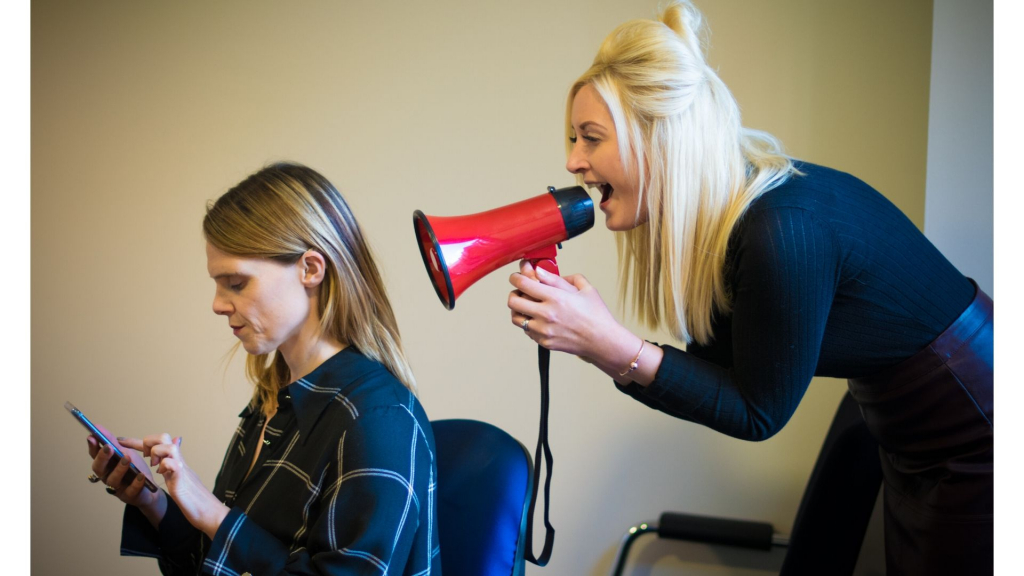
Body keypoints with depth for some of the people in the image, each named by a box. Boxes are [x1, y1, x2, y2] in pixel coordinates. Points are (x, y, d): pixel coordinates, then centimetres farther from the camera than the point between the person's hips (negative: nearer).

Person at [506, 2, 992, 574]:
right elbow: (721, 365, -2)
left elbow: (757, 414, -22)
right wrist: (591, 339, -15)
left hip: (979, 437, -8)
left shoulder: (783, 229, -33)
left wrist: (612, 345, -31)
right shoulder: (719, 215, -5)